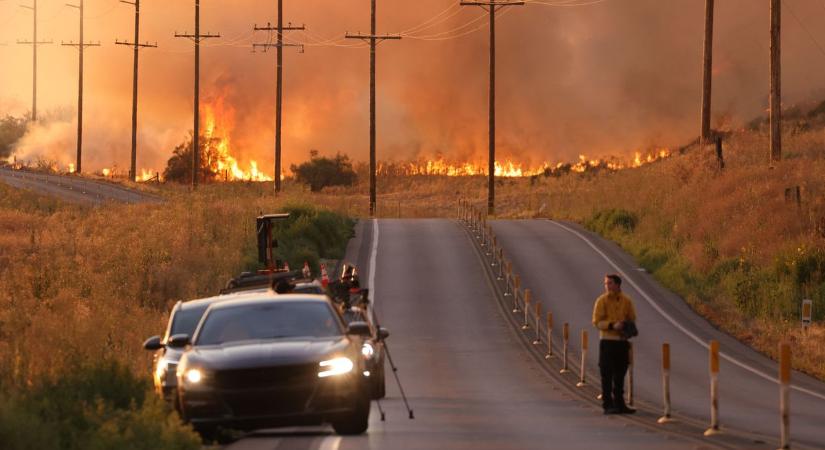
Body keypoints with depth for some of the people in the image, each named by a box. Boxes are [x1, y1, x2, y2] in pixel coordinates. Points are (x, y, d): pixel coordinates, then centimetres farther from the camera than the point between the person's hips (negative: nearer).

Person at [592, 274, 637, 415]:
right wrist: (612, 325, -22)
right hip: (607, 341, -4)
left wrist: (628, 326, -8)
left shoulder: (627, 301, 6)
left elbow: (632, 319, 15)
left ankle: (619, 404, 18)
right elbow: (597, 322, -8)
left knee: (620, 375, 11)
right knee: (607, 375, -4)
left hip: (622, 341, 4)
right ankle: (608, 405, -1)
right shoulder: (602, 300, -4)